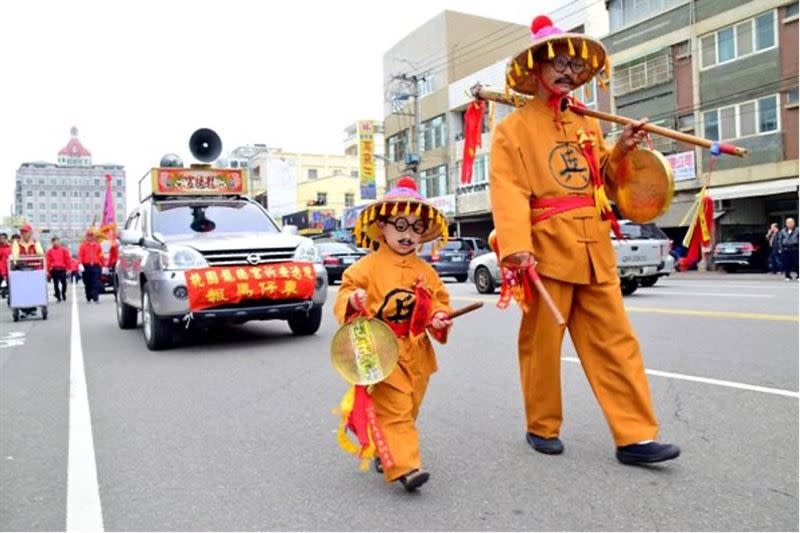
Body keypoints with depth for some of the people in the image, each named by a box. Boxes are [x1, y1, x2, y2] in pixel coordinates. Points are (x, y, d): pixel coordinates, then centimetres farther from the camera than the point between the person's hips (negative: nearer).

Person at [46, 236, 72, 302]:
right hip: (53, 270, 1)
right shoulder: (50, 251, 9)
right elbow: (48, 261, 8)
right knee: (56, 284, 1)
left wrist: (68, 268, -1)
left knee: (64, 283, -2)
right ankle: (58, 297, 9)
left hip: (62, 269, -1)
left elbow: (68, 259, 5)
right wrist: (48, 271, 4)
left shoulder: (64, 249, 6)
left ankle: (63, 294, 22)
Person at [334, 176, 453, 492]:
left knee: (407, 412, 16)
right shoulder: (368, 266, -5)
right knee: (394, 412, -11)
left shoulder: (426, 271, 8)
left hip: (416, 355, 6)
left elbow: (439, 300, 15)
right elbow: (345, 292, -5)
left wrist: (439, 317, -5)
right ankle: (404, 466, -9)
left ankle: (386, 454, 35)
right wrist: (352, 299, -26)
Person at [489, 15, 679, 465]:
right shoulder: (515, 128, 0)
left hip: (595, 252, 6)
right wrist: (516, 247, -24)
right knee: (542, 344, 5)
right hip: (547, 250, -5)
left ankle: (636, 436, 9)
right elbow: (509, 191, -12)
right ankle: (542, 428, 22)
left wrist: (621, 151, 6)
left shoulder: (588, 124, 19)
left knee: (616, 342, 3)